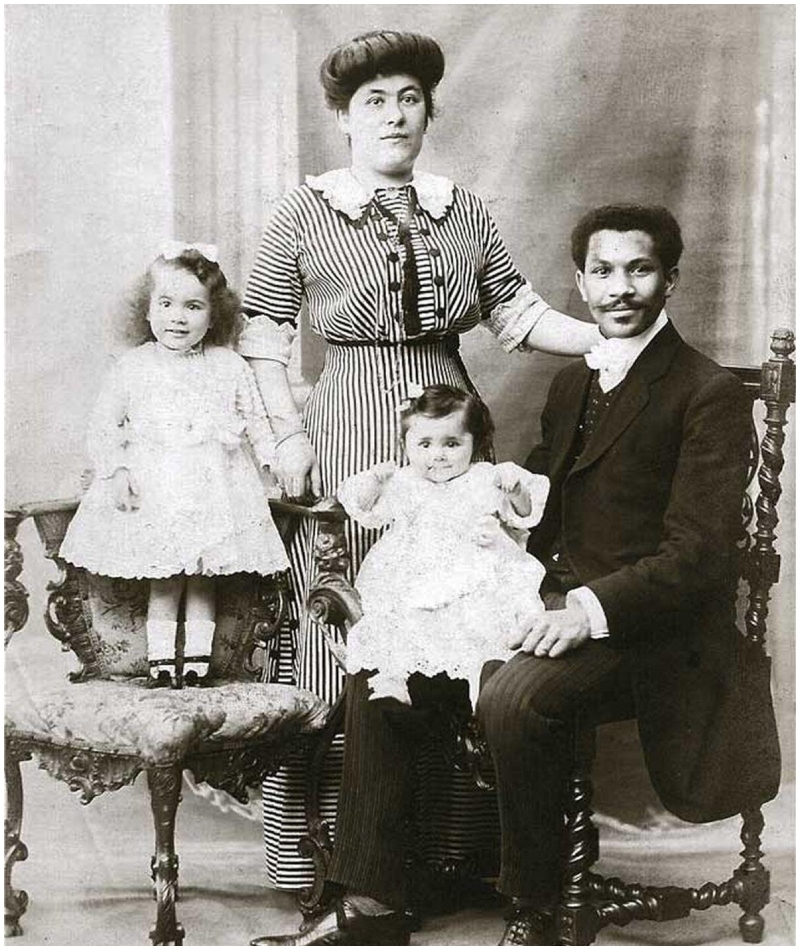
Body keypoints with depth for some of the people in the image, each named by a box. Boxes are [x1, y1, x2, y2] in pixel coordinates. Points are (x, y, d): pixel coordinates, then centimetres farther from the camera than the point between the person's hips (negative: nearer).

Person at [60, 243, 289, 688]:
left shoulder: (230, 366, 4)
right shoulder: (133, 367, 3)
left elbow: (257, 421, 8)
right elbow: (105, 425, 6)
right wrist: (116, 471, -6)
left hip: (215, 485, 1)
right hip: (155, 486, -1)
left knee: (203, 575, 6)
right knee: (165, 578, 1)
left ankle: (198, 653, 16)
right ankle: (161, 656, 11)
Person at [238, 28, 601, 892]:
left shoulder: (463, 211, 12)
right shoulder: (305, 213, 4)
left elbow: (519, 315, 9)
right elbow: (262, 334, 5)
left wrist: (612, 338, -3)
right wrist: (288, 431, -5)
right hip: (346, 435, -3)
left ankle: (447, 842, 15)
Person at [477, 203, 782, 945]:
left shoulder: (710, 395, -9)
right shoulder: (571, 383, 16)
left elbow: (696, 549, -17)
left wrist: (591, 610, -28)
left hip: (646, 626, -7)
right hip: (561, 598, 8)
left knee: (509, 699, -30)